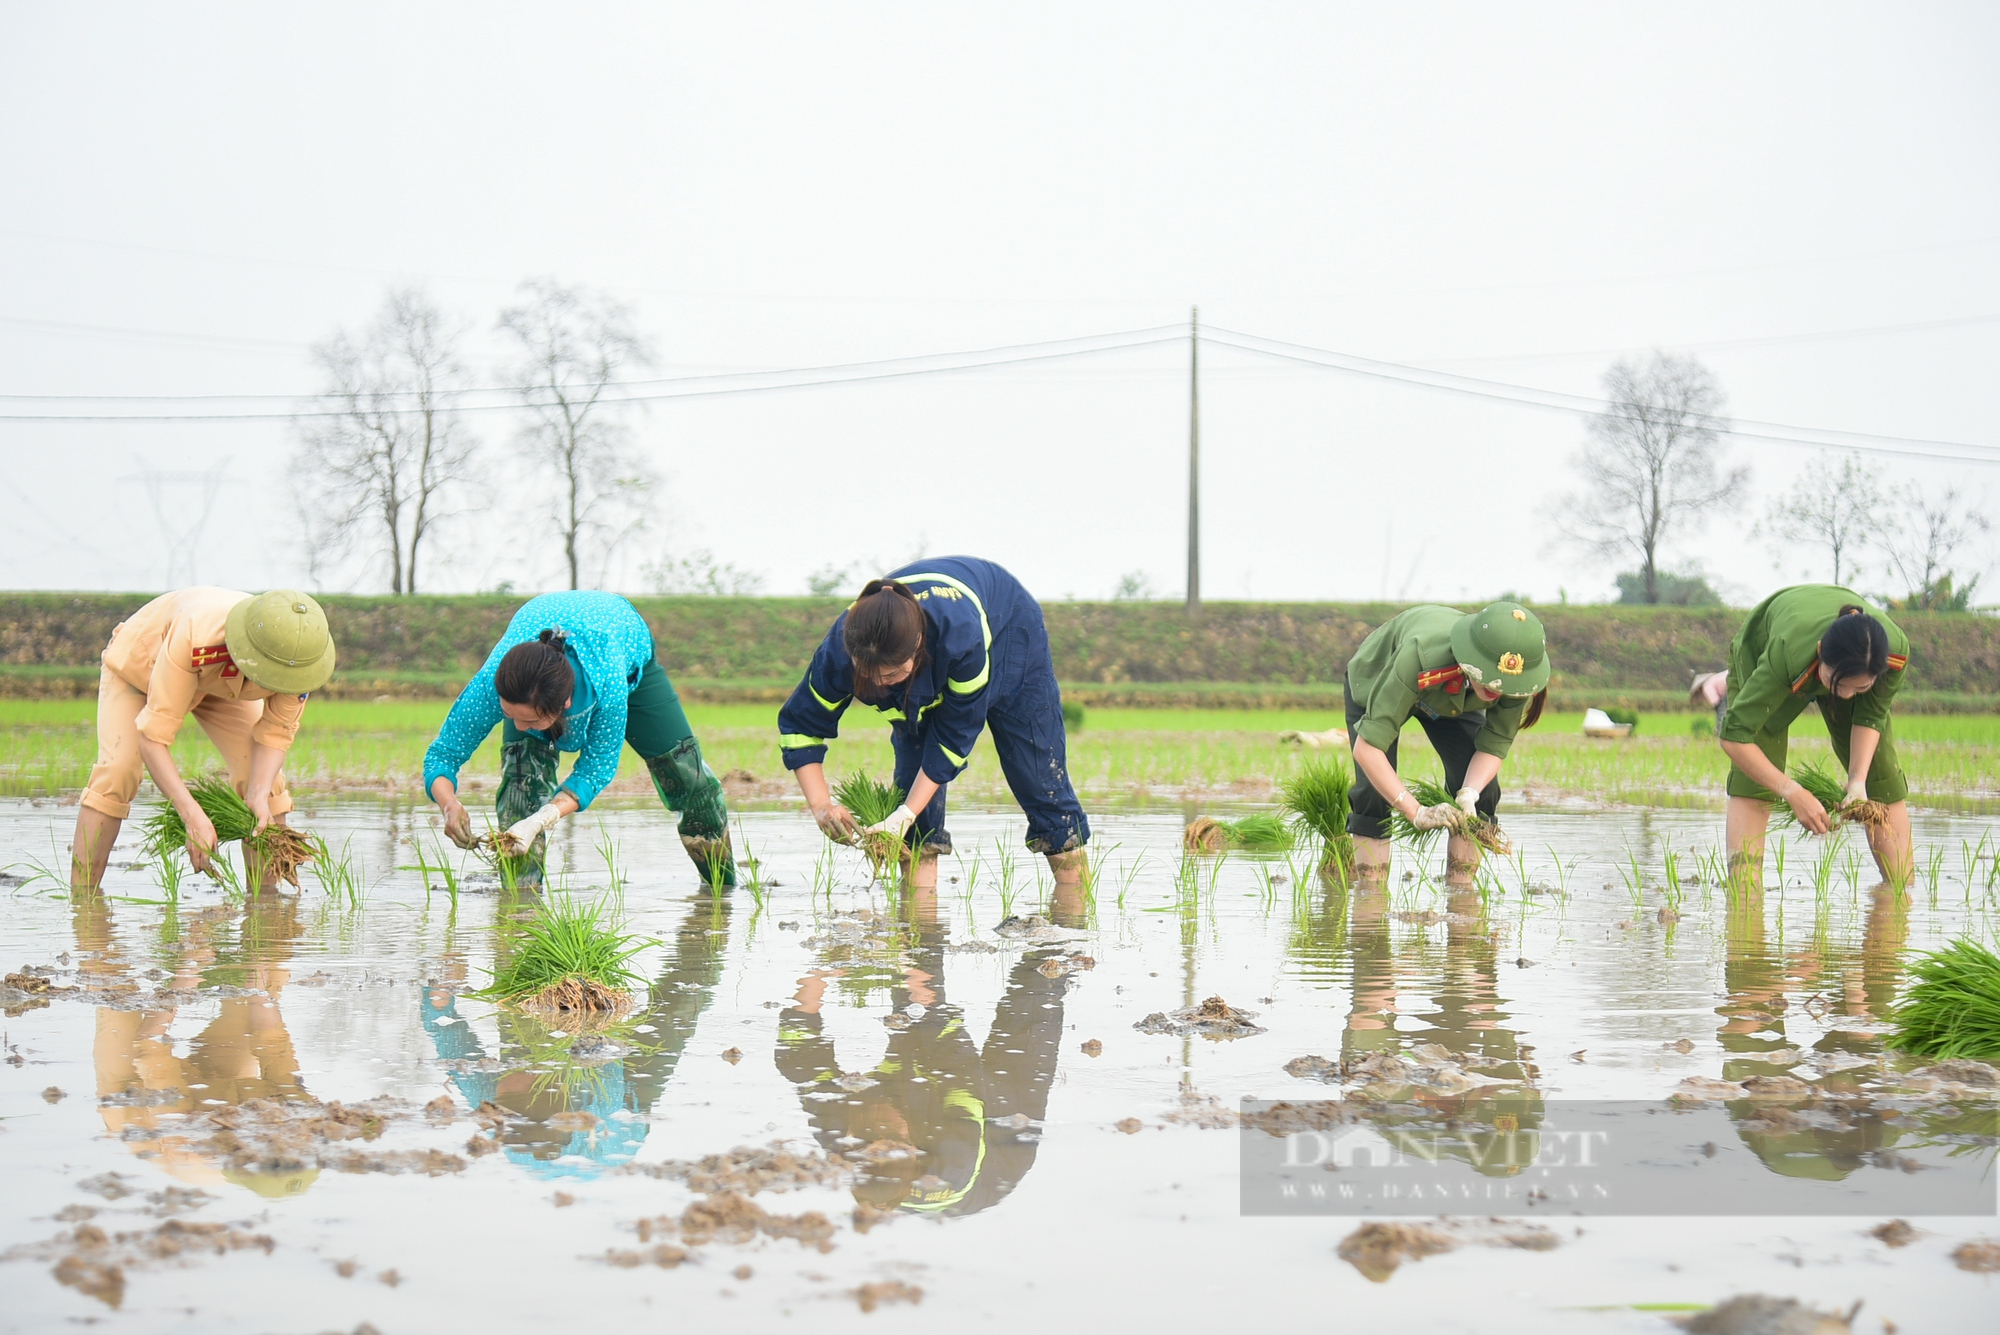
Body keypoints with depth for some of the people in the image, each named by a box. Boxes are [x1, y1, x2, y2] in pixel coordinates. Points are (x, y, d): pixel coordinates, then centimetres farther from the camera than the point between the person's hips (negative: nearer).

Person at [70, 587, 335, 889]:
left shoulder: (300, 654, -35)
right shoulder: (194, 639, -48)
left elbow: (276, 730, -20)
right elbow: (152, 737, -45)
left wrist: (259, 795, -38)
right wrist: (193, 816, -53)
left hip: (221, 682, 4)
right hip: (139, 665, -4)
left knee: (263, 776, -14)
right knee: (117, 770, -23)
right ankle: (81, 894, -18)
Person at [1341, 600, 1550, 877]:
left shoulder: (1517, 679, -36)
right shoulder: (1420, 657, -49)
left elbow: (1494, 746, -24)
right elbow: (1367, 748, -47)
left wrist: (1469, 795, -44)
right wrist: (1417, 812, -53)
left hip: (1453, 696, 3)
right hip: (1376, 683, -3)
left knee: (1483, 790, -14)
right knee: (1375, 791, -21)